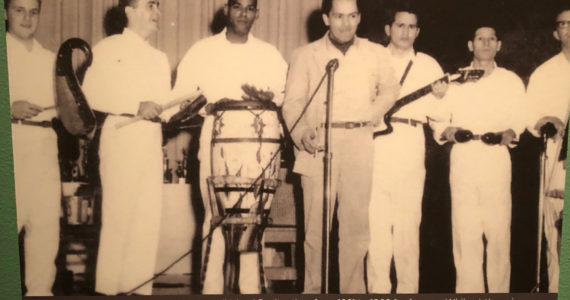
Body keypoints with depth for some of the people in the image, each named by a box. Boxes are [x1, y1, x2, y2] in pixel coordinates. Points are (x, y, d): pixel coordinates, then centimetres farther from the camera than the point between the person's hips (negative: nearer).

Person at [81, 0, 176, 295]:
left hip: (152, 143, 6)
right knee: (118, 218, -8)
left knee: (148, 220, 4)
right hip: (121, 137, -6)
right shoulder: (108, 48, 2)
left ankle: (140, 288, 10)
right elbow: (92, 94, -9)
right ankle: (107, 288, -1)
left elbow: (164, 104, 17)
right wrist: (136, 106, -16)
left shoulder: (160, 58, 21)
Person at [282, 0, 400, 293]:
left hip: (359, 143, 1)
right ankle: (313, 289, 6)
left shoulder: (376, 53, 15)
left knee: (357, 223, 0)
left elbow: (390, 88, 17)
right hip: (319, 143, -1)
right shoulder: (305, 55, 10)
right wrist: (301, 133, -14)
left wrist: (371, 113, -2)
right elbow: (293, 101, 4)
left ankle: (353, 289, 8)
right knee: (316, 223, -2)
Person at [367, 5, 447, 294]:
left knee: (408, 220, 0)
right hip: (374, 143, 0)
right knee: (375, 217, -3)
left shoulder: (428, 64, 14)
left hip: (411, 148, 1)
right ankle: (378, 288, 3)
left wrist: (441, 96, -9)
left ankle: (408, 288, 6)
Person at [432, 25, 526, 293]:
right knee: (465, 233, -3)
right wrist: (449, 132, -9)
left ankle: (499, 289, 4)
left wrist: (506, 135, -12)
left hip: (497, 162, 0)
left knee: (499, 232, -4)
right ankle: (469, 290, 3)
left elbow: (518, 121, 8)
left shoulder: (512, 81, 11)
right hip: (462, 162, 0)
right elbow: (439, 120, 11)